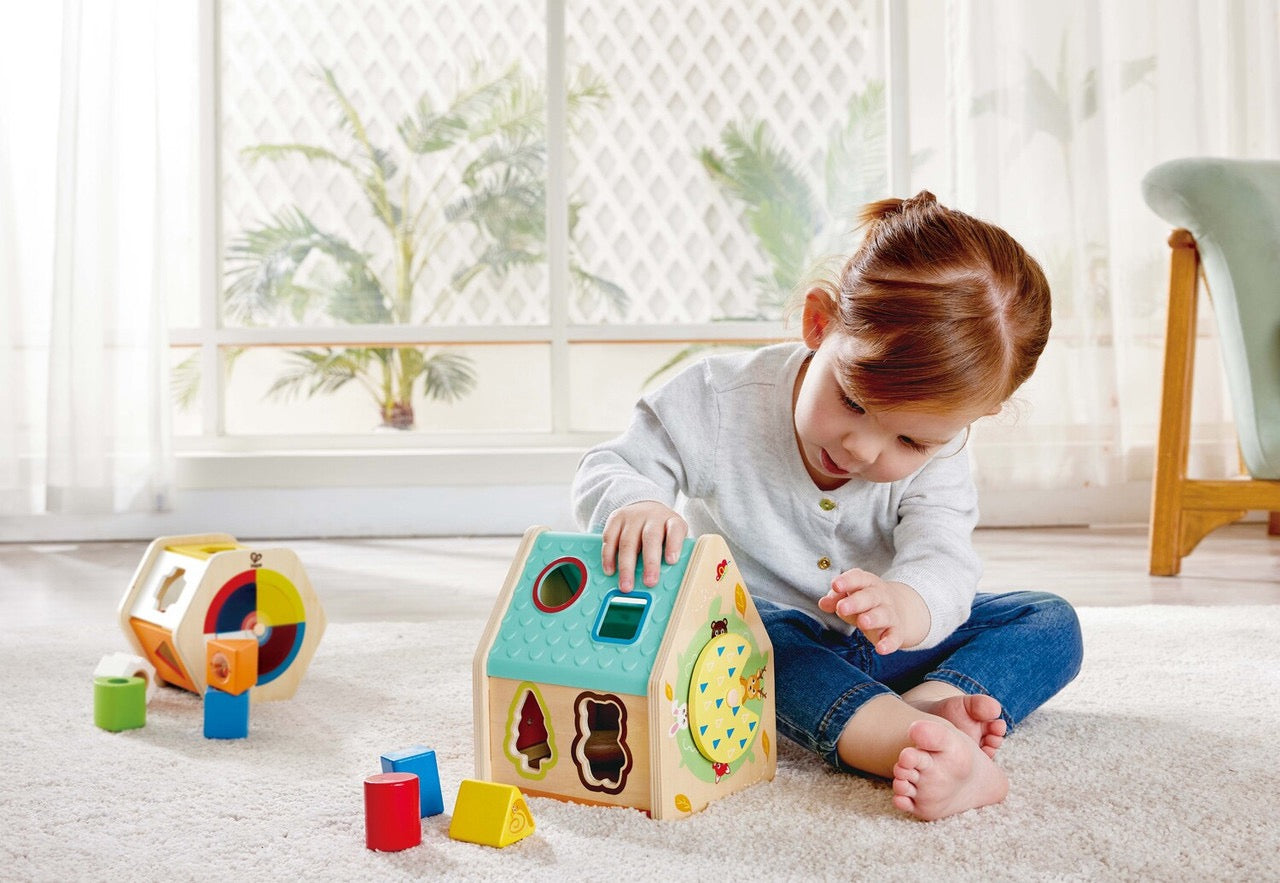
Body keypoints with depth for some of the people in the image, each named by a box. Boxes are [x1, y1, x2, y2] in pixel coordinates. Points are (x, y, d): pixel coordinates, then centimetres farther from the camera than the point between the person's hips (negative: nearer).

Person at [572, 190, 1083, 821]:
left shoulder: (935, 456, -14)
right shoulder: (721, 397, -19)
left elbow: (944, 561, -27)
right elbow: (609, 468, -15)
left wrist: (907, 606, -53)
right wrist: (633, 505, -42)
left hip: (887, 648, 3)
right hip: (754, 635, -2)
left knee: (1051, 623, -11)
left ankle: (935, 704, -41)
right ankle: (921, 745, -53)